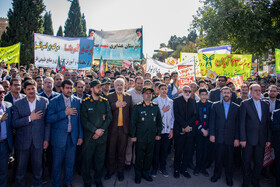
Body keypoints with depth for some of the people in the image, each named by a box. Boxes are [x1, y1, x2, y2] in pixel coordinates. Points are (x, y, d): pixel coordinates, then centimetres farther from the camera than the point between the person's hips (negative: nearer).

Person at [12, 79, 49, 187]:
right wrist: (29, 118, -19)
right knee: (20, 169, 14)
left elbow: (47, 121, 1)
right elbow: (14, 124, -8)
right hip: (22, 142, 0)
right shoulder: (18, 104, -2)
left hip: (38, 141, 0)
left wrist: (46, 139, -1)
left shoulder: (44, 101, -1)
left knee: (38, 167, 14)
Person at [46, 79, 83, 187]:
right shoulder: (54, 101, -5)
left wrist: (80, 136, 4)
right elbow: (49, 119, -14)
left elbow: (79, 120, 6)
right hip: (59, 137, -2)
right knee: (57, 164, 11)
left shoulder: (77, 101, 4)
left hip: (72, 137, 3)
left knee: (70, 163, 15)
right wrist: (65, 113, -20)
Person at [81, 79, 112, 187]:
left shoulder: (105, 102, 6)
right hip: (89, 136, -2)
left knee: (100, 159, 11)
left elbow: (109, 117, 2)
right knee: (87, 159, 6)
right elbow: (84, 120, -8)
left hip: (102, 136, 3)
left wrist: (101, 130, -9)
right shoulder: (85, 102, -3)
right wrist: (95, 130, -14)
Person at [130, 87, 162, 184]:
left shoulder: (156, 107, 6)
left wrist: (158, 134, 9)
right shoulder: (137, 107, -4)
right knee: (139, 156, 8)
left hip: (152, 137, 3)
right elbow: (132, 122, -4)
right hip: (140, 137, -3)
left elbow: (159, 121, 12)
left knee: (149, 156, 13)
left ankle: (146, 173, 31)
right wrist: (133, 135, -6)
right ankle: (138, 175, 25)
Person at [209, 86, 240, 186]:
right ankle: (217, 174, 25)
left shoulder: (236, 107, 6)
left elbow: (237, 124, 4)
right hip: (218, 137, 0)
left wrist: (237, 138, 0)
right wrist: (212, 134, -3)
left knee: (229, 158, 9)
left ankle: (229, 177, 26)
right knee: (218, 156, 5)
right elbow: (212, 121, 3)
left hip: (230, 137, 1)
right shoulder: (215, 105, 6)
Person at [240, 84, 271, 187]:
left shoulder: (265, 105, 10)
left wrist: (269, 139, 6)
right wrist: (242, 139, -11)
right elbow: (242, 122, -6)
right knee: (247, 162, 7)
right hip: (249, 139, -3)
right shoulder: (245, 104, -3)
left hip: (261, 139, 4)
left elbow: (268, 123, 11)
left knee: (259, 163, 10)